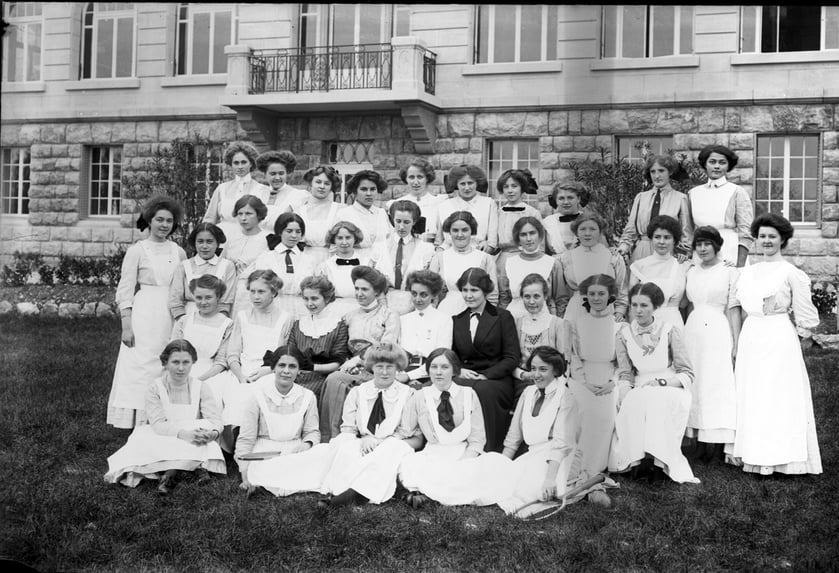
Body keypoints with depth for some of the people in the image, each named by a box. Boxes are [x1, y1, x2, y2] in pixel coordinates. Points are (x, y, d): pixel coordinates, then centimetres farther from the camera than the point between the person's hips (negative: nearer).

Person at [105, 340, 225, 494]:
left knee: (205, 427, -30)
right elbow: (158, 424, -17)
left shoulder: (199, 387, -1)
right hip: (163, 442, -1)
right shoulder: (154, 387, -5)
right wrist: (182, 433, -36)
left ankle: (170, 474, -31)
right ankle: (198, 466, -33)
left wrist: (213, 433, -36)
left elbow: (215, 419, -10)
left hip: (192, 440, 1)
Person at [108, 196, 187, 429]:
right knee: (141, 368, -4)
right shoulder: (137, 250, -1)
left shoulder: (178, 252, 10)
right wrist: (126, 326, -9)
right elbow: (125, 291, -2)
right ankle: (138, 423, 0)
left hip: (171, 319, 4)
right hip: (144, 315, -3)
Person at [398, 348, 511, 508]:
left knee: (497, 462, -32)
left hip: (465, 456, 1)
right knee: (408, 464, -34)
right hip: (432, 458, -1)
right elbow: (416, 439, 12)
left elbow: (477, 440, 1)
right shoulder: (419, 398, 8)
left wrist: (460, 464, -14)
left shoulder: (468, 395, 6)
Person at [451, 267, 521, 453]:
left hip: (496, 380, -3)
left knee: (483, 390, -38)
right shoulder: (457, 320, 21)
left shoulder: (503, 317, 8)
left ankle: (490, 453, -27)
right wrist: (458, 370, -4)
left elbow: (512, 357, 1)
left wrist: (485, 376, -12)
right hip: (463, 379, 3)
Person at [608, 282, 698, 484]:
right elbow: (625, 375, 3)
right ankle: (638, 459, -29)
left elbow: (687, 375, -2)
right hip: (638, 395, 2)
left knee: (655, 401, -36)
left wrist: (661, 382, -18)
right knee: (632, 405, -33)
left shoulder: (669, 331, -2)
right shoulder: (623, 334, 5)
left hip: (670, 392, -2)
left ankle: (656, 460, -32)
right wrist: (624, 397, -17)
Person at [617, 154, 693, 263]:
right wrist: (624, 245, -3)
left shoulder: (680, 199, 4)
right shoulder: (640, 197, 11)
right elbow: (630, 229, 12)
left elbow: (686, 234, 5)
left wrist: (682, 253, -6)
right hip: (640, 254, 2)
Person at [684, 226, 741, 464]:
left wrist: (736, 344, -8)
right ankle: (700, 441, 9)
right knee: (695, 384, 3)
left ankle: (719, 444, -3)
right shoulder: (691, 272, 12)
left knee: (718, 384, -7)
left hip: (718, 331, -5)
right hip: (693, 331, 5)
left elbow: (733, 310, -4)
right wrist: (683, 335, 12)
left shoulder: (729, 272, -1)